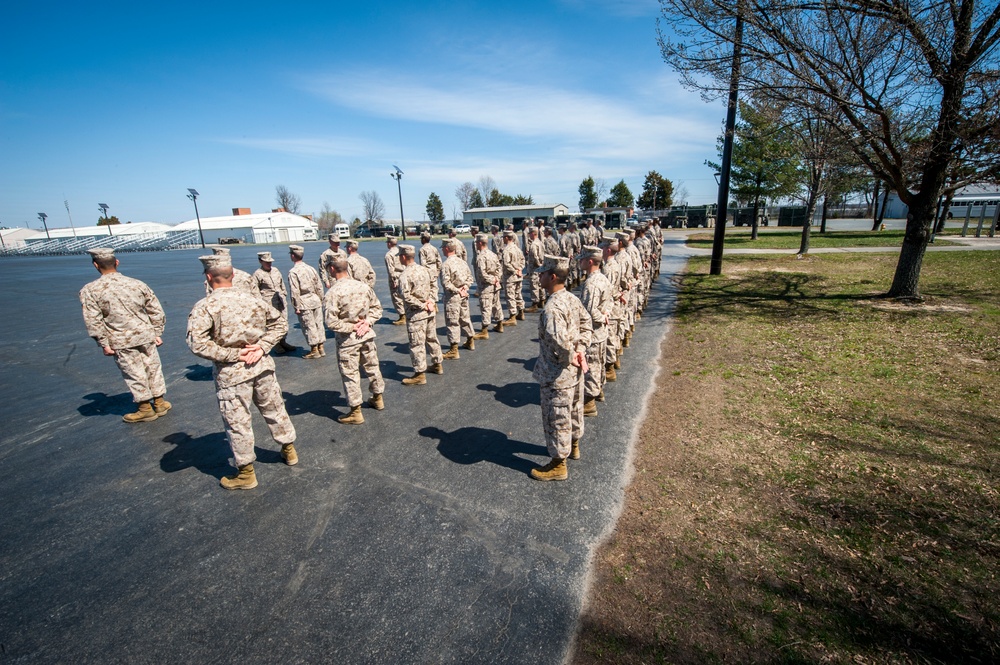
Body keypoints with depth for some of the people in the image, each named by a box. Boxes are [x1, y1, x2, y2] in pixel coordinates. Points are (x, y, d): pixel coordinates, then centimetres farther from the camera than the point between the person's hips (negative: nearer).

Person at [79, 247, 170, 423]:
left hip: (121, 343, -3)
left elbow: (93, 322, -10)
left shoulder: (89, 291, -8)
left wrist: (104, 344, -3)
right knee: (153, 369, 15)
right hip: (146, 336, 3)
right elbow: (156, 311, 2)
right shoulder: (137, 284, 0)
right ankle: (160, 403, 26)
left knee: (134, 375, 8)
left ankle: (146, 409, 21)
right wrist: (157, 333, 10)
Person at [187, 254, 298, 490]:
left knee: (238, 423, 9)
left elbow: (197, 344, -22)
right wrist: (262, 347, -2)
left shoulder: (204, 307, -14)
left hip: (231, 374, -4)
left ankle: (245, 473, 23)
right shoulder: (252, 298, 1)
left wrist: (233, 355, -14)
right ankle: (289, 450, 37)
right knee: (274, 410, 20)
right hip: (262, 366, 5)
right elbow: (279, 323, 7)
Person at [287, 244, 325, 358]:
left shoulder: (293, 272, -12)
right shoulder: (311, 268, 5)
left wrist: (296, 306, -8)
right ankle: (321, 348, 20)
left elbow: (295, 291, -14)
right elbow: (319, 286, 9)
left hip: (304, 303, -5)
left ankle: (314, 350, 11)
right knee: (318, 324, 12)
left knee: (309, 326, 3)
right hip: (315, 300, 6)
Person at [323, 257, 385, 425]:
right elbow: (377, 308, 5)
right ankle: (377, 399, 39)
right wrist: (367, 322, -4)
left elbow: (331, 322, -21)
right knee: (372, 367, 21)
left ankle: (356, 412, 17)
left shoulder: (333, 292, -19)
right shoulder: (364, 286, -3)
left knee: (350, 374, 7)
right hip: (367, 335, 5)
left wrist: (351, 327, -11)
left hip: (347, 339, -5)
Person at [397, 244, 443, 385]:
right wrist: (427, 303, 5)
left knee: (417, 344, 0)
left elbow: (406, 296, -24)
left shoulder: (405, 274, -18)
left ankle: (419, 374, 7)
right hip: (430, 310, 8)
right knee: (432, 338, 20)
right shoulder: (423, 269, 6)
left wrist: (422, 305, -16)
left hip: (416, 314, -8)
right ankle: (437, 364, 34)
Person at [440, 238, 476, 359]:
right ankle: (470, 342, 37)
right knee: (465, 318, 21)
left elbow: (446, 283, -21)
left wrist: (458, 291, -13)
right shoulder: (462, 262, 7)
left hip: (452, 296, -8)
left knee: (452, 322, -2)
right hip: (464, 295, 8)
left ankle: (453, 350, 2)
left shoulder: (446, 264, -17)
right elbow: (470, 277, 11)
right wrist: (465, 287, -2)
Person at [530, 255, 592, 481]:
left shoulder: (552, 308, -28)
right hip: (575, 372, 9)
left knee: (556, 418, 7)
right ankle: (573, 446, 49)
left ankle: (558, 465, 24)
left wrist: (569, 357, -23)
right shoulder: (573, 299, 1)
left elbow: (559, 340, -41)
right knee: (574, 410, 26)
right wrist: (580, 350, 1)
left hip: (557, 375, -9)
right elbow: (586, 323, 10)